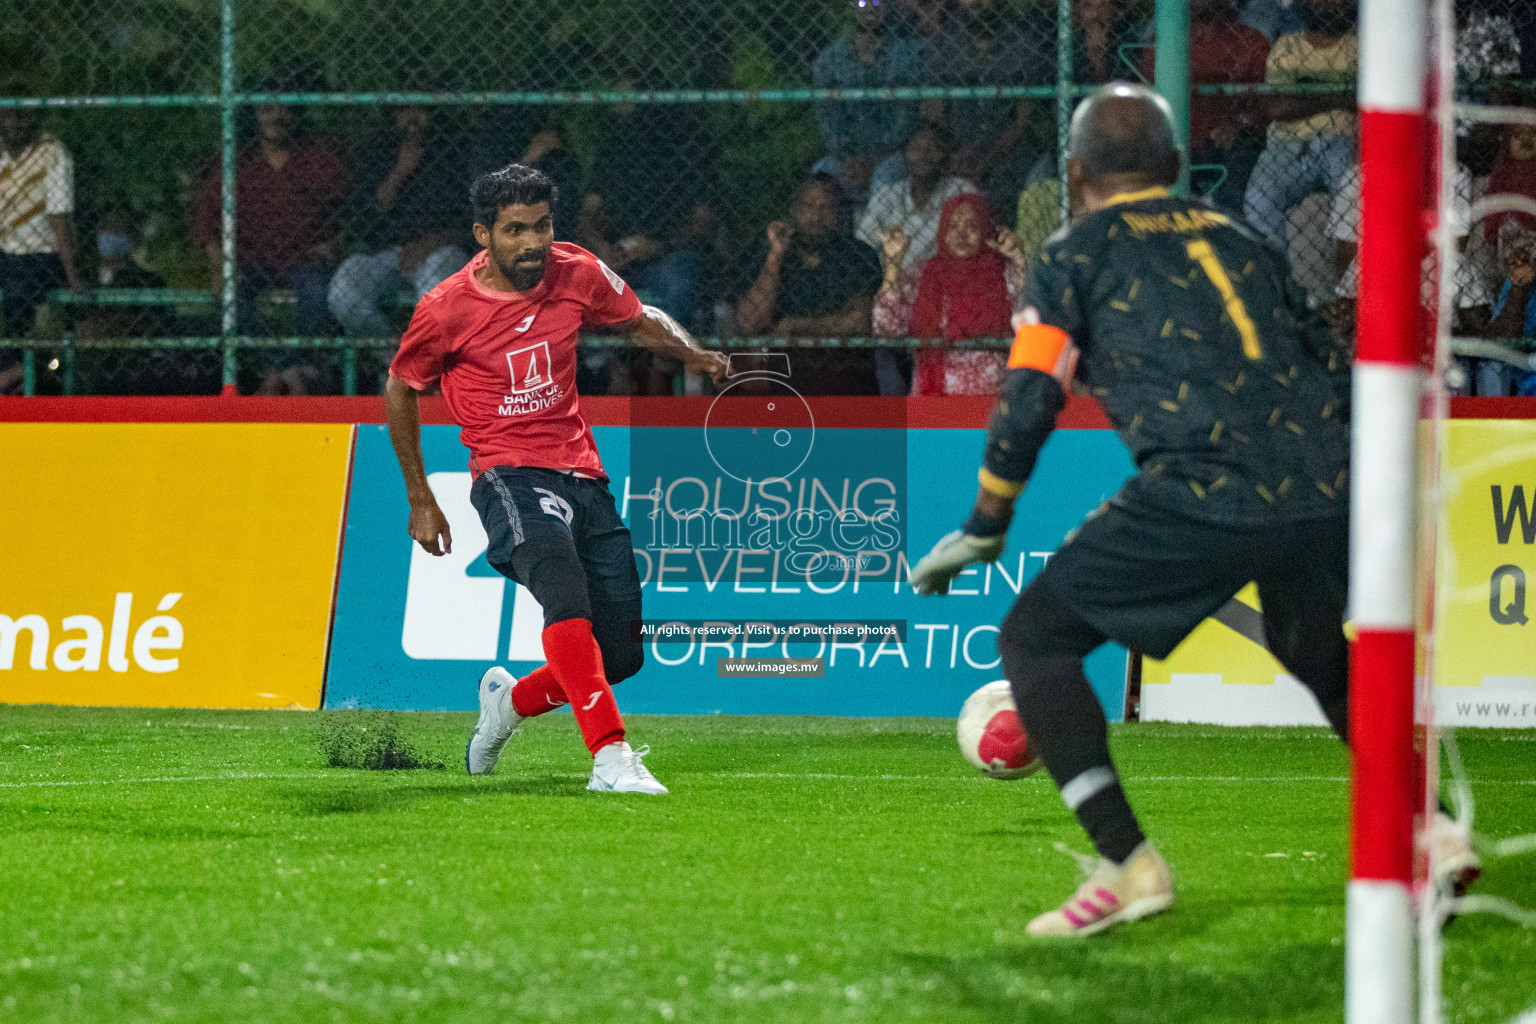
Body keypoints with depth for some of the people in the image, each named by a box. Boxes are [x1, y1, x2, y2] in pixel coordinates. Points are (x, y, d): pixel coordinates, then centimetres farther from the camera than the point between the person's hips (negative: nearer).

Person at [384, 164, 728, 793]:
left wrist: (693, 354, -4)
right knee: (566, 595, -35)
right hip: (512, 477, -5)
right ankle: (610, 757, -44)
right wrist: (420, 500, 10)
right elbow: (400, 388, 7)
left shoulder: (577, 273, 1)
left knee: (621, 658, 3)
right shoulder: (447, 309, -9)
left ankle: (510, 700, 32)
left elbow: (641, 321, 19)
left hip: (583, 476, 5)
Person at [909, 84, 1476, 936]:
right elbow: (1328, 372, 26)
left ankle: (1127, 864, -6)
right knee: (1321, 656, 33)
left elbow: (1027, 403, 6)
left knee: (1034, 638, 7)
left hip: (1208, 492, -5)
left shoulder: (1077, 254, 14)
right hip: (1329, 483, 6)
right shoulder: (1238, 240, 27)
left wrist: (981, 532, 15)